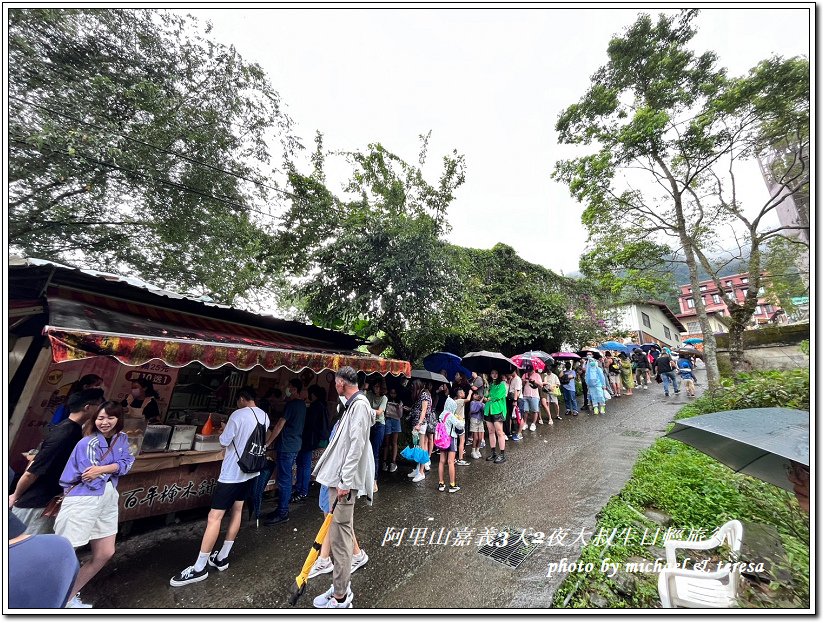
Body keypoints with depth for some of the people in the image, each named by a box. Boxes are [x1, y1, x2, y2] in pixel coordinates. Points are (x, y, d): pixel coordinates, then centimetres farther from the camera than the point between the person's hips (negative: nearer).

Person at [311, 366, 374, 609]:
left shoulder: (359, 405, -18)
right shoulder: (353, 404, 11)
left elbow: (357, 445, -22)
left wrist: (345, 481, -20)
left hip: (345, 481, -9)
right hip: (340, 477, 9)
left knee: (340, 536, 3)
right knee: (341, 534, 20)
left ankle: (340, 598, 19)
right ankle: (341, 587, 35)